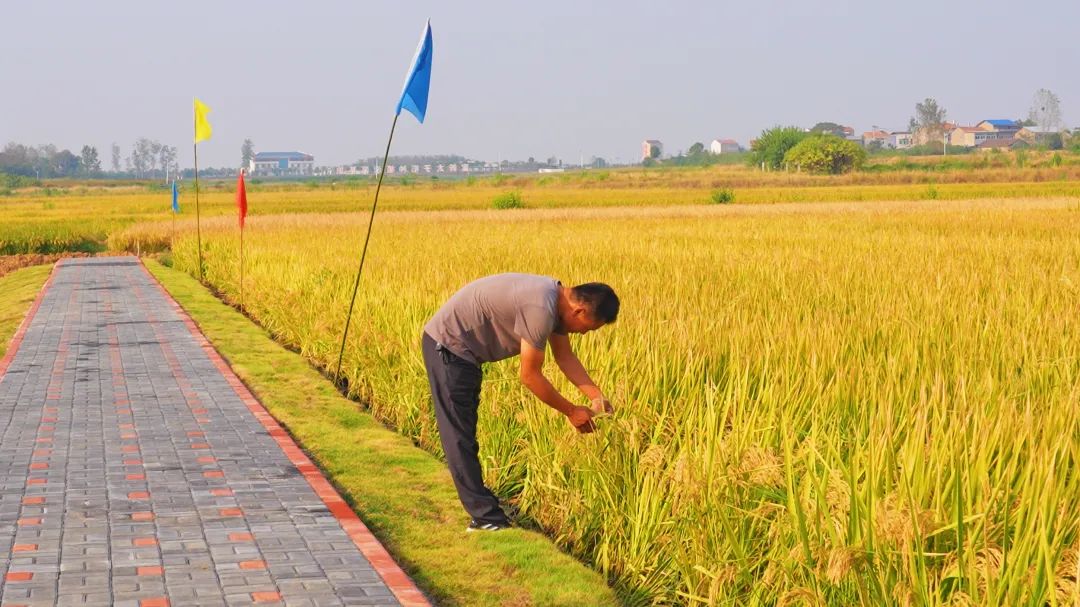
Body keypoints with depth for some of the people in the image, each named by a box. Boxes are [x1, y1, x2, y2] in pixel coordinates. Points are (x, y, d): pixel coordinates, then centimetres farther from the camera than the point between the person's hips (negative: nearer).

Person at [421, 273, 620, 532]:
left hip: (461, 348, 11)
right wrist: (571, 411, -12)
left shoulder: (557, 297, 0)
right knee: (459, 437, -6)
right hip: (448, 345, -11)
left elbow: (565, 356, 9)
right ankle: (487, 519, -5)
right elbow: (529, 375, -22)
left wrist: (597, 396, -1)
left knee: (463, 435, 16)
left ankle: (481, 511, 24)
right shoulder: (540, 309, -29)